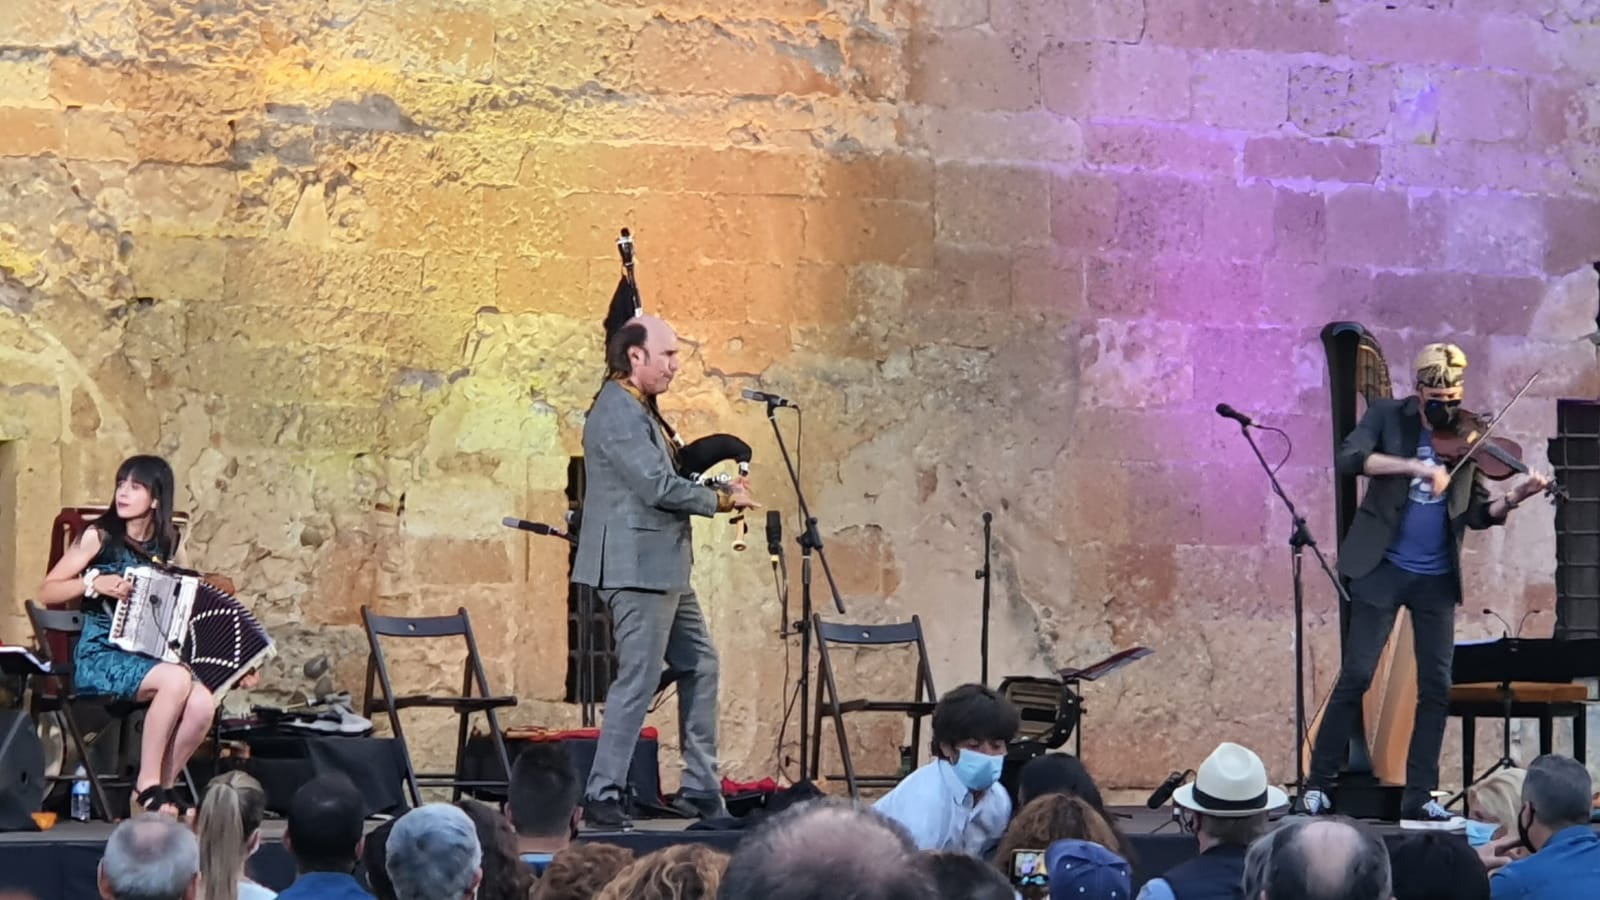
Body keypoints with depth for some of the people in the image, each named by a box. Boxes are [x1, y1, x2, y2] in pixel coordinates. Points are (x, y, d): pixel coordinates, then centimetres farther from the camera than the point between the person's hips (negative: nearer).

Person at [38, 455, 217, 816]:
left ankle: (165, 787, -5)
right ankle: (147, 784, -21)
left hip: (151, 656, 4)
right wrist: (94, 583, -18)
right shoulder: (99, 536, -2)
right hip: (101, 655, -4)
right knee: (176, 680, -33)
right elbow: (47, 592, -2)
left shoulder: (168, 546, 9)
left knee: (203, 702, -27)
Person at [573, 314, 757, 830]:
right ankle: (602, 797, -4)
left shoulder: (640, 410, 17)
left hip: (664, 570, 11)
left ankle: (701, 790, 19)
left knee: (699, 667, 14)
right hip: (638, 569, -11)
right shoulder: (617, 412, -16)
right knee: (638, 681, -9)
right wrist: (722, 499, -12)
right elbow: (657, 486, -23)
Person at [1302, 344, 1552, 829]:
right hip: (1384, 568, -3)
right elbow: (1349, 458, -21)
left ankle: (1418, 800, 8)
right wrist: (1414, 466, -30)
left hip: (1437, 578, 3)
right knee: (1356, 675, -5)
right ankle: (1317, 785, 5)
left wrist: (1514, 498, -17)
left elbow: (1477, 513, 3)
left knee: (1437, 687, 2)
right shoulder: (1387, 417, -3)